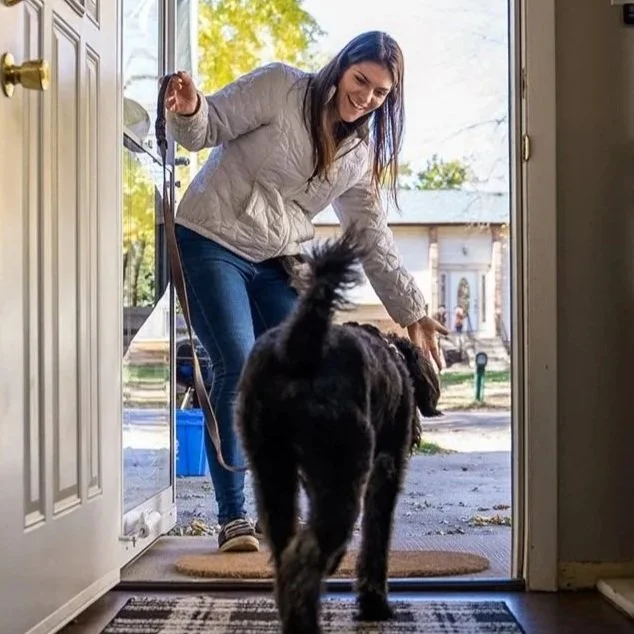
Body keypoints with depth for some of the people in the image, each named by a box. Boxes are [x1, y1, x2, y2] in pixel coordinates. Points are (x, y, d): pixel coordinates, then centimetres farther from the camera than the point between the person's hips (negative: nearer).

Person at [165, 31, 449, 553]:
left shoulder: (362, 154, 9)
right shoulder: (279, 88, -6)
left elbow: (373, 239, 11)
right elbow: (208, 127, -6)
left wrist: (412, 312, 7)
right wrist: (188, 111, -31)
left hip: (278, 265, 6)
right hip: (212, 241, -6)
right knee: (240, 369, -17)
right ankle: (232, 519, -7)